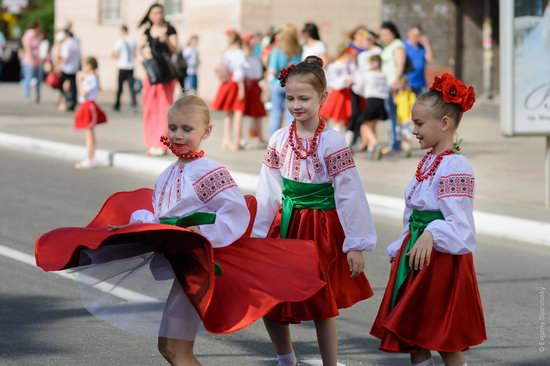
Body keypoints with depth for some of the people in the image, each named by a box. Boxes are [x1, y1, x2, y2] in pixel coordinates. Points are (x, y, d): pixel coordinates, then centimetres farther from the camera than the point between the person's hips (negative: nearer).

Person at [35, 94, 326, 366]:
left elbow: (237, 216, -23)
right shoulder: (168, 174, 12)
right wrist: (135, 225, -3)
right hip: (165, 263, 9)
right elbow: (152, 215, 16)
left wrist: (201, 234, -27)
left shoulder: (209, 173, -15)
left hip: (191, 268, -9)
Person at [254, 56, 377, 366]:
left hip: (322, 229, -5)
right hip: (285, 226, 5)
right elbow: (268, 192, 7)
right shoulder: (279, 140, 1)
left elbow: (349, 195, -12)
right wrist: (259, 235, 8)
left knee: (322, 307, 3)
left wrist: (356, 245, -12)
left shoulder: (332, 142, -13)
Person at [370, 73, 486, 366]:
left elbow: (457, 222, -23)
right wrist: (400, 249, 20)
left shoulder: (455, 166, -17)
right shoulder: (427, 161, 11)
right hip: (415, 252, 9)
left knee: (445, 341, -2)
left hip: (440, 256, -9)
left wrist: (431, 236, -39)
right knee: (411, 334, 11)